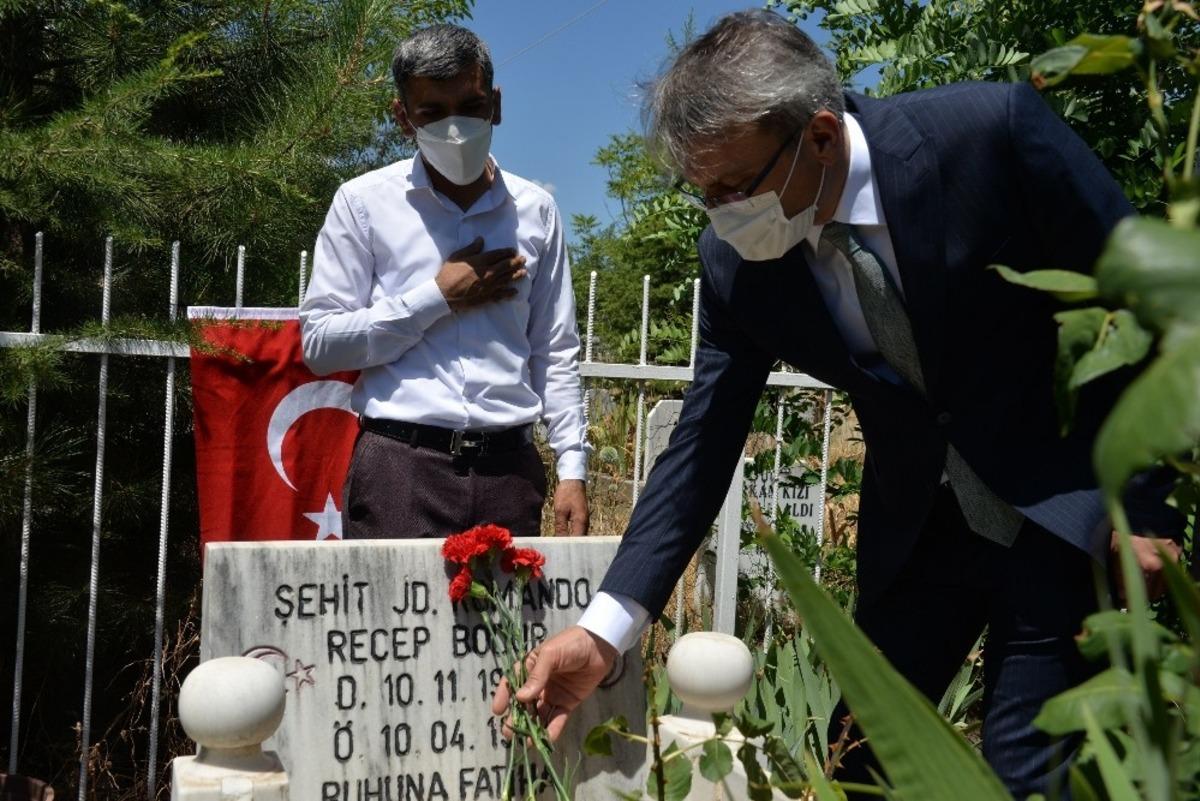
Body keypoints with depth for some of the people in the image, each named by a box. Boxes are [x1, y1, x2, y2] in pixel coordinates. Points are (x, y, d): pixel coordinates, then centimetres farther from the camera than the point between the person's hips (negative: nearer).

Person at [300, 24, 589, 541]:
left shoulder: (535, 211, 10)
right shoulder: (365, 202, 2)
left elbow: (555, 353, 12)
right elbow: (319, 344, -1)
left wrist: (572, 467, 5)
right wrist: (438, 297, -6)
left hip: (508, 466, 2)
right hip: (400, 464, -2)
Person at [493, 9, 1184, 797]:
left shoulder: (991, 131, -23)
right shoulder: (736, 263, -11)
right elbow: (704, 443, -6)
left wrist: (1147, 505, -12)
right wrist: (603, 630, -12)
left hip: (1063, 510, -4)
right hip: (914, 528, 4)